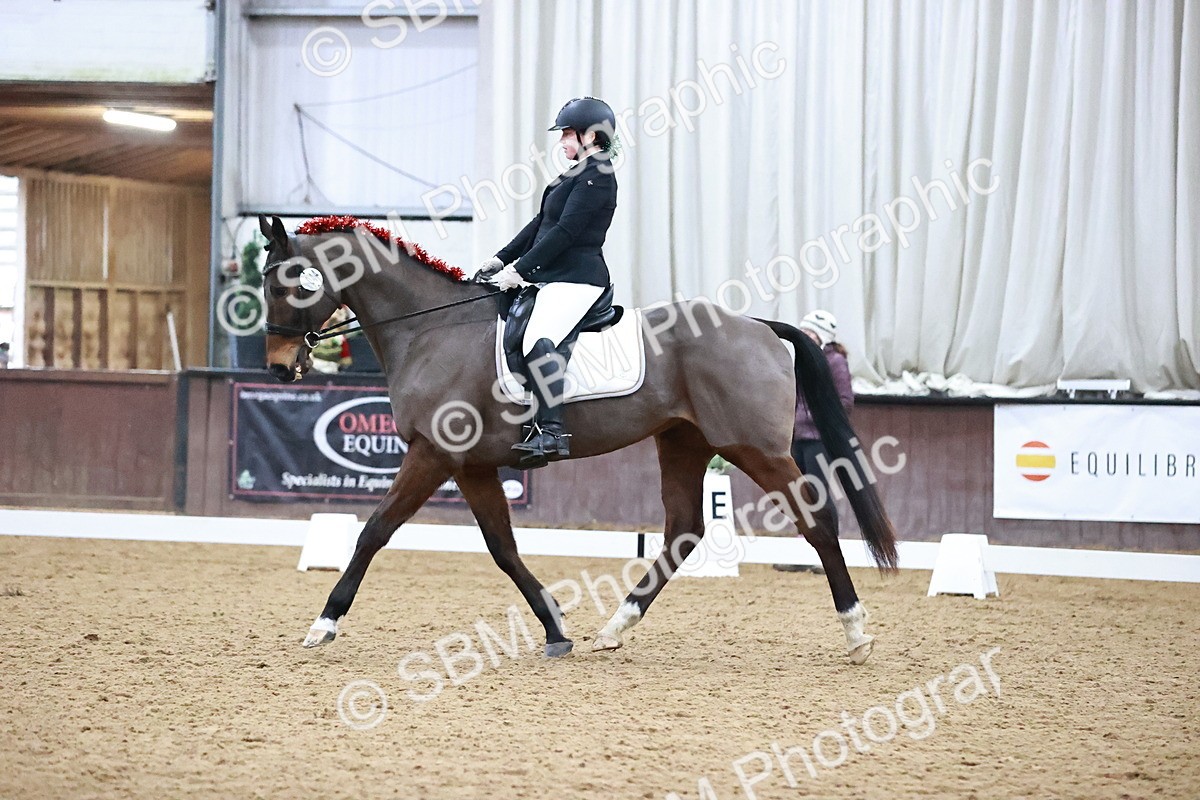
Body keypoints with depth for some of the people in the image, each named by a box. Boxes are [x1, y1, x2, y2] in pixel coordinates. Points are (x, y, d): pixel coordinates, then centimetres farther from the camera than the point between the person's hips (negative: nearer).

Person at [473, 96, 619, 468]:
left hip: (576, 278, -12)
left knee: (538, 339, -31)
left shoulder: (597, 176, -11)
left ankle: (552, 432, -40)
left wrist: (521, 271, -18)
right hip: (553, 277, 12)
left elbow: (565, 232, -18)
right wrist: (502, 259, 14)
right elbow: (541, 224, 21)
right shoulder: (577, 174, 20)